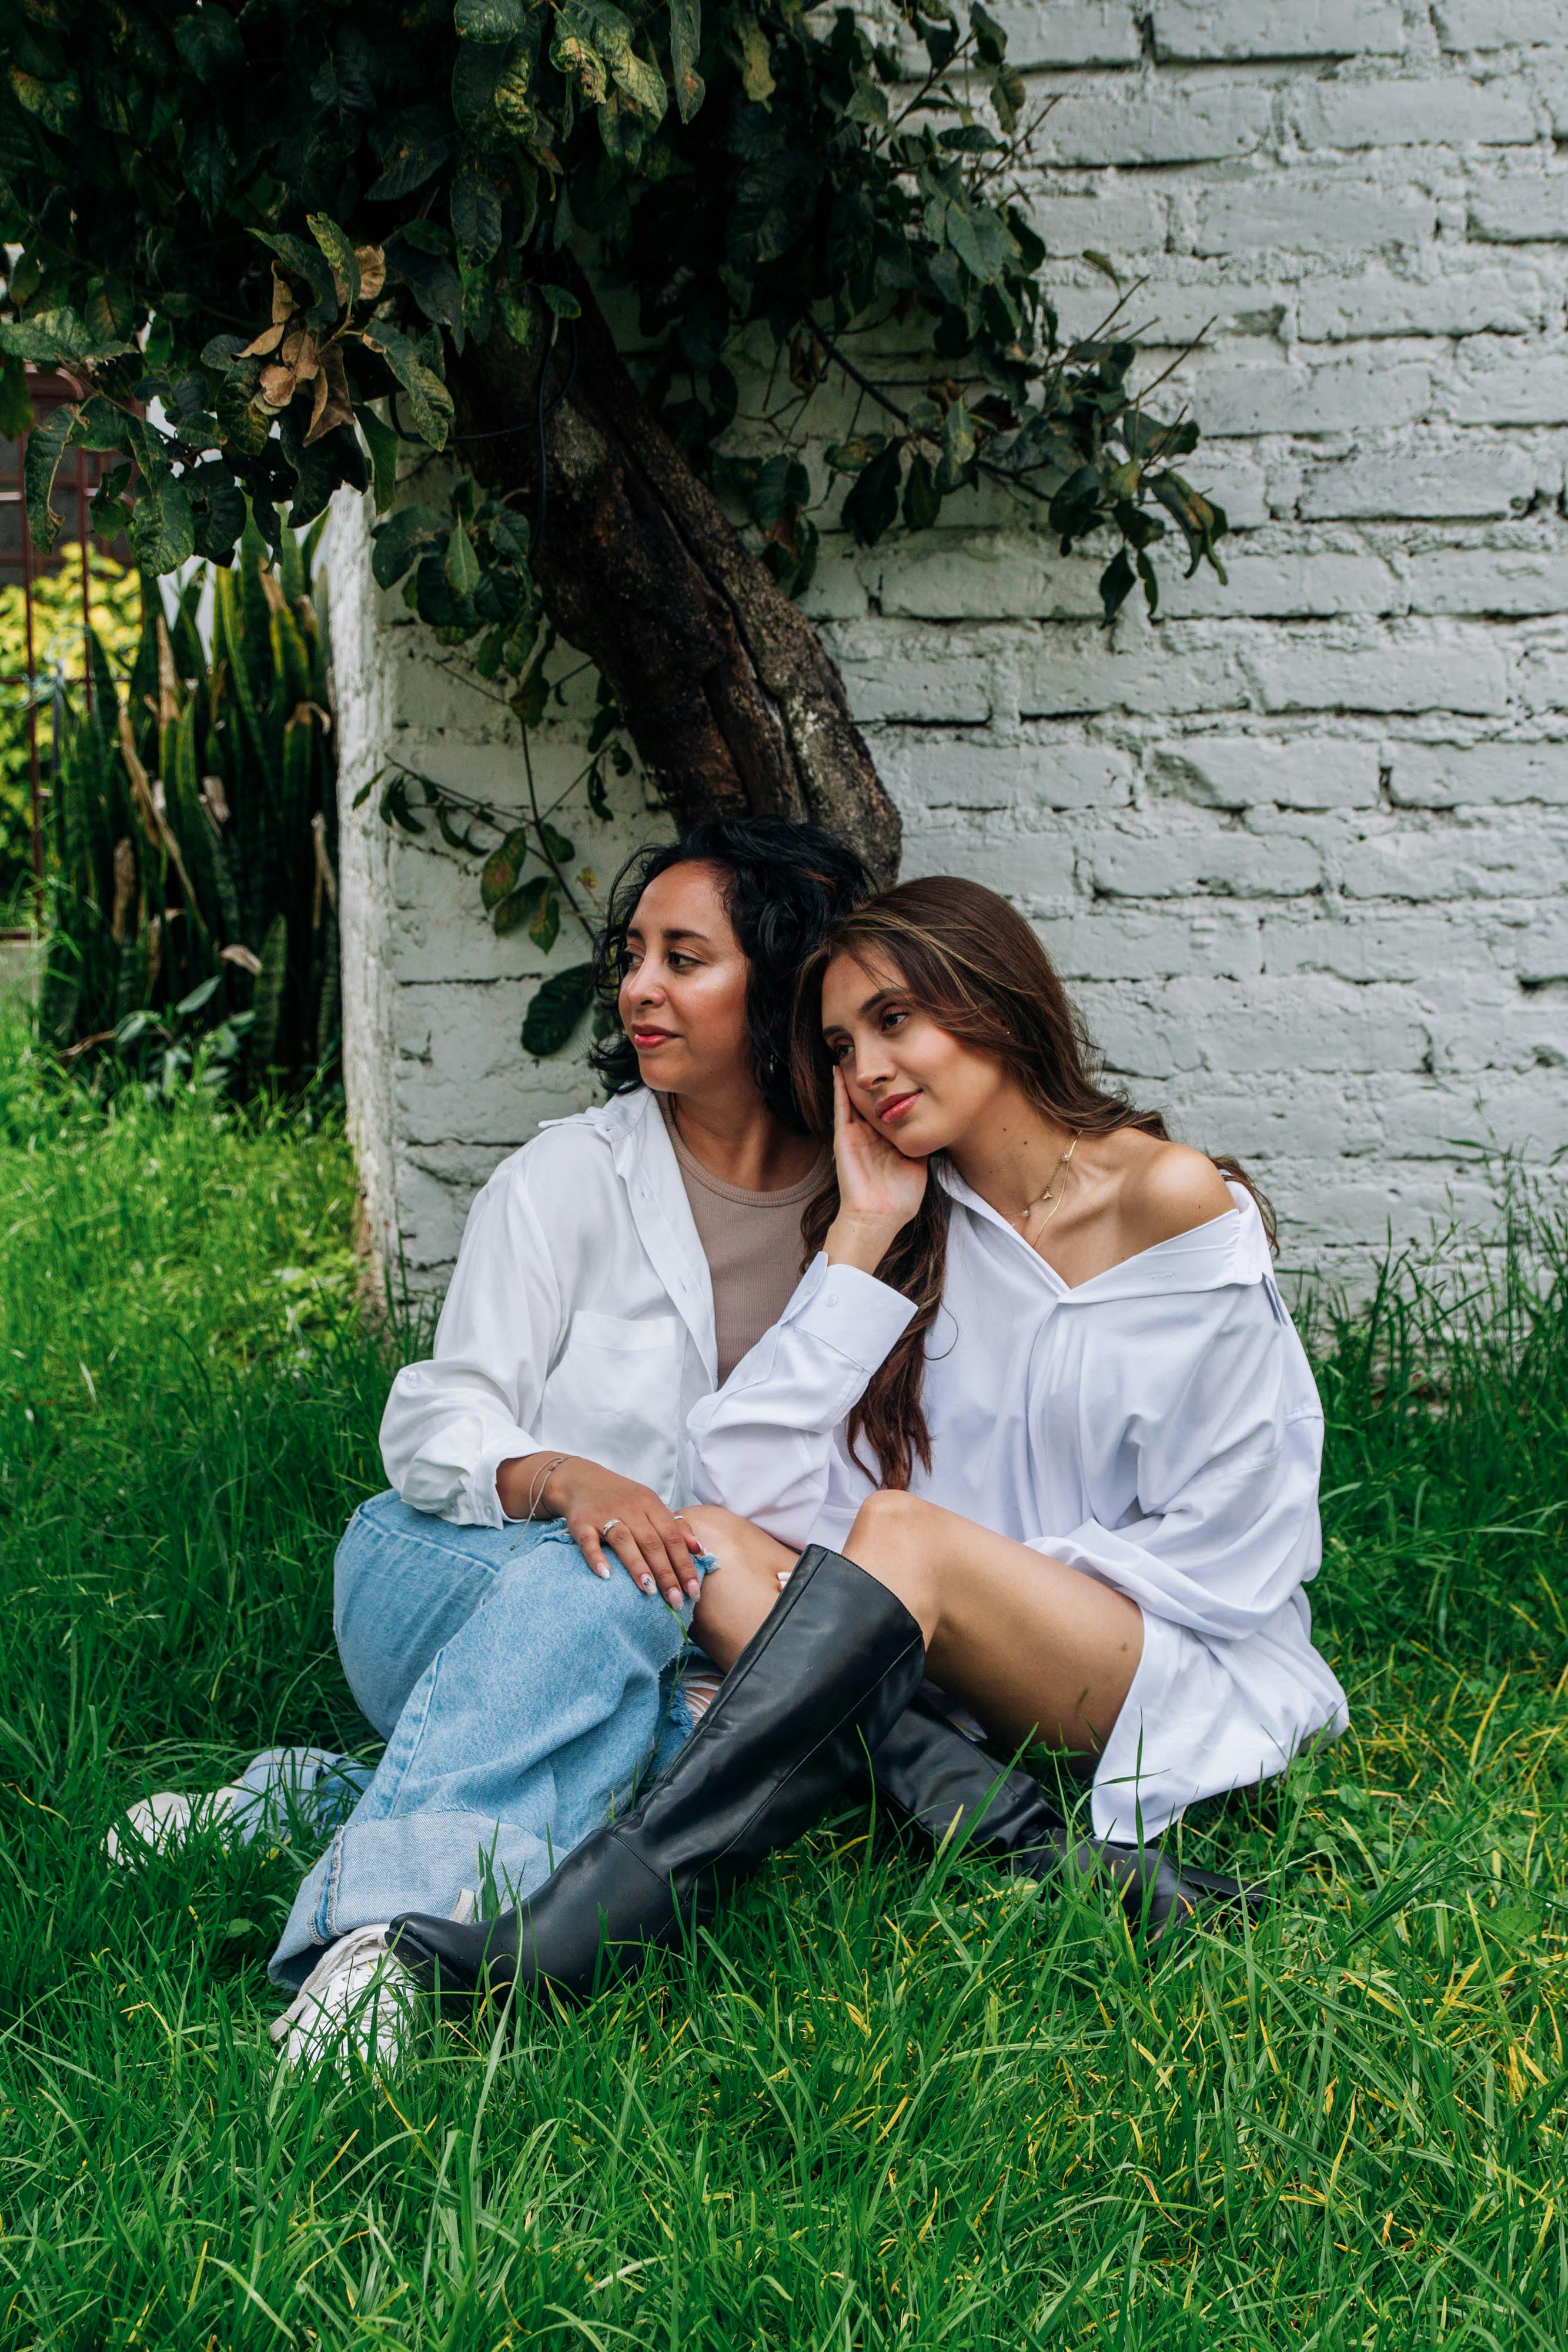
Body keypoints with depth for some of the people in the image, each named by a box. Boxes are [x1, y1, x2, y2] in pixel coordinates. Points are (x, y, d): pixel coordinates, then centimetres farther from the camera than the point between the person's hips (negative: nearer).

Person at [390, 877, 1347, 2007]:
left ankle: (583, 1924, -44)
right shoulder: (916, 1234, 9)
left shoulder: (1177, 1202, -6)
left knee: (899, 1532, -31)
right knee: (710, 1541, -18)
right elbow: (758, 1483, -4)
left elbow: (1215, 1548, -7)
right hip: (966, 1677, 6)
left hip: (1191, 1678, -5)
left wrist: (991, 1575, -10)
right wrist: (860, 1243, -6)